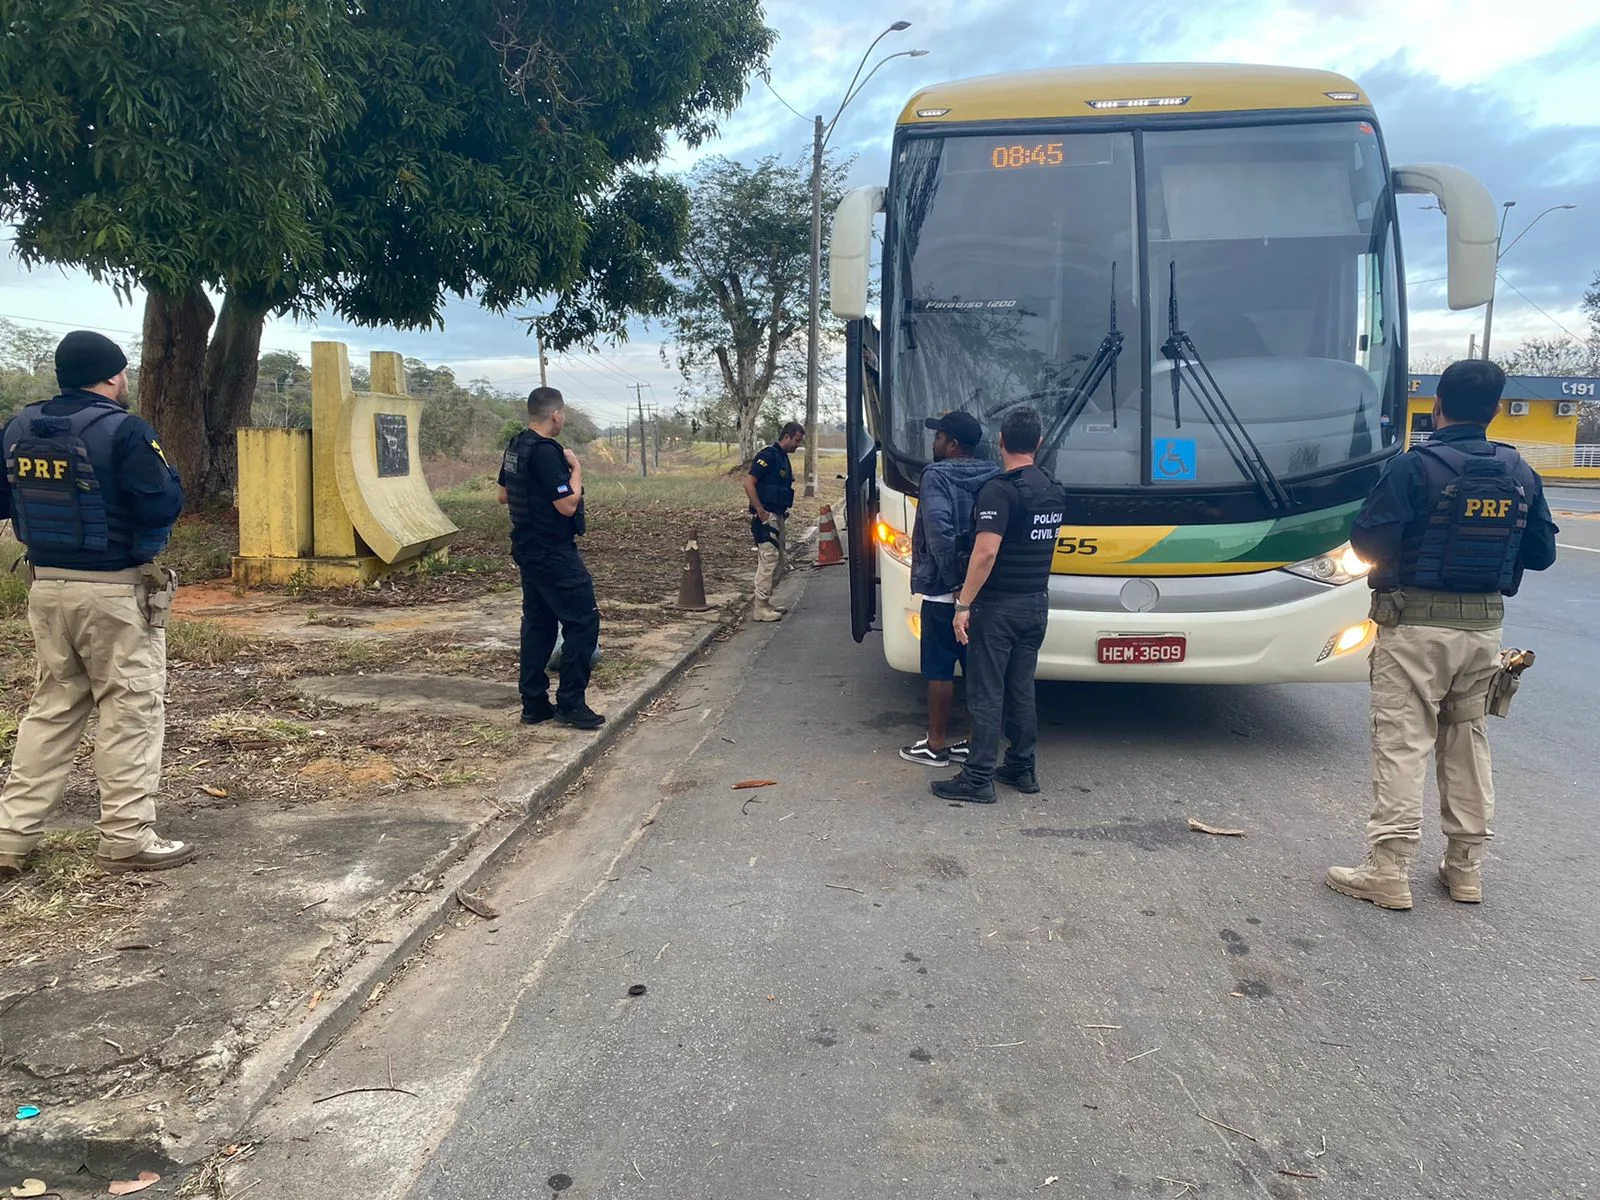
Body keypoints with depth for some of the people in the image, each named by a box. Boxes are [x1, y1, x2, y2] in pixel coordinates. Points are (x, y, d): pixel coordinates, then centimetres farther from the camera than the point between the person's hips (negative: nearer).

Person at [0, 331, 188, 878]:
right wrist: (164, 470, 1)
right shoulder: (124, 430, -14)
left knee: (51, 708, 17)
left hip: (47, 586, 7)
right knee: (131, 712, 2)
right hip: (116, 591, -7)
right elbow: (164, 505, -17)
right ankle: (127, 839, 7)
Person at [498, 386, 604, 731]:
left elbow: (503, 495, 19)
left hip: (528, 549, 10)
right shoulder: (546, 452, -20)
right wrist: (576, 467, -8)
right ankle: (570, 703, -3)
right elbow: (568, 505, -20)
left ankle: (534, 703, 17)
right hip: (554, 554, -10)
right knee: (583, 621, -4)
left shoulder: (515, 447, 9)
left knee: (538, 622, 13)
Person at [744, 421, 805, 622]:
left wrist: (784, 511, 15)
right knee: (768, 559, -11)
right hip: (766, 516, -10)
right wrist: (761, 512, -21)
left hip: (777, 516, 10)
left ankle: (766, 601, 23)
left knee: (776, 559, 14)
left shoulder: (783, 458, 17)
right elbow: (749, 483, -20)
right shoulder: (768, 455, -13)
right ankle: (761, 608, -8)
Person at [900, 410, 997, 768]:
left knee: (939, 670, 5)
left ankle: (937, 744, 14)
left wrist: (953, 578, -18)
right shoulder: (995, 477, 6)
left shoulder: (937, 476, -12)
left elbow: (939, 528, -27)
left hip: (944, 592, -6)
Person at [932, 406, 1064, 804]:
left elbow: (986, 552, -23)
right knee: (1021, 689, 16)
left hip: (997, 606, -7)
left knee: (986, 694, -2)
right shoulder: (1053, 491, 9)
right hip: (1036, 603, 8)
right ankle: (1022, 769, 23)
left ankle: (978, 779, 2)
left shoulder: (999, 490, -17)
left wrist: (964, 603, -19)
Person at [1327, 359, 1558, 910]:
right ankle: (1466, 867, 24)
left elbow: (1367, 542, -14)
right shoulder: (1520, 473, 5)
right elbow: (1542, 551, 9)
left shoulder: (1415, 467, -13)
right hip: (1484, 625, 6)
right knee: (1469, 742, 15)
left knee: (1401, 744, -2)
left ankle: (1389, 873, -1)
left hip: (1416, 625, -5)